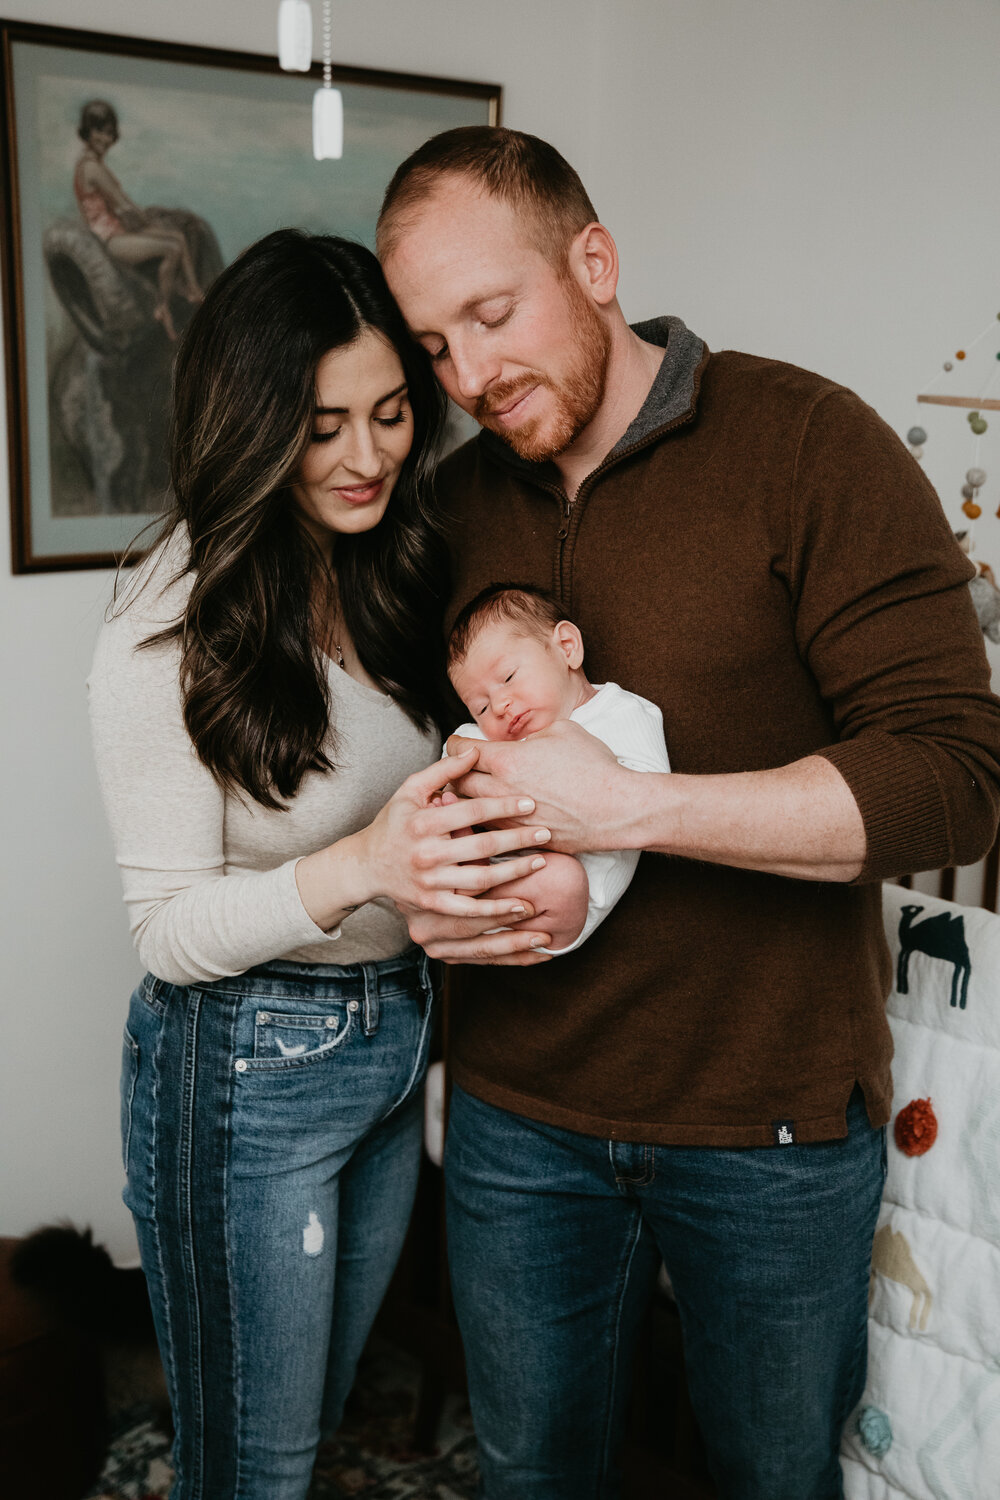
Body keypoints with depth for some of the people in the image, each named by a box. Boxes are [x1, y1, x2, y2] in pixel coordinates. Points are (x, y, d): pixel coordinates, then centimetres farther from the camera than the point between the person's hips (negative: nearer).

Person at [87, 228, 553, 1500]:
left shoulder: (399, 569, -1)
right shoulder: (168, 633, -21)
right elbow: (167, 928, -18)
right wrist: (362, 867, -35)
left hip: (398, 1032, 7)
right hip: (243, 1070, -6)